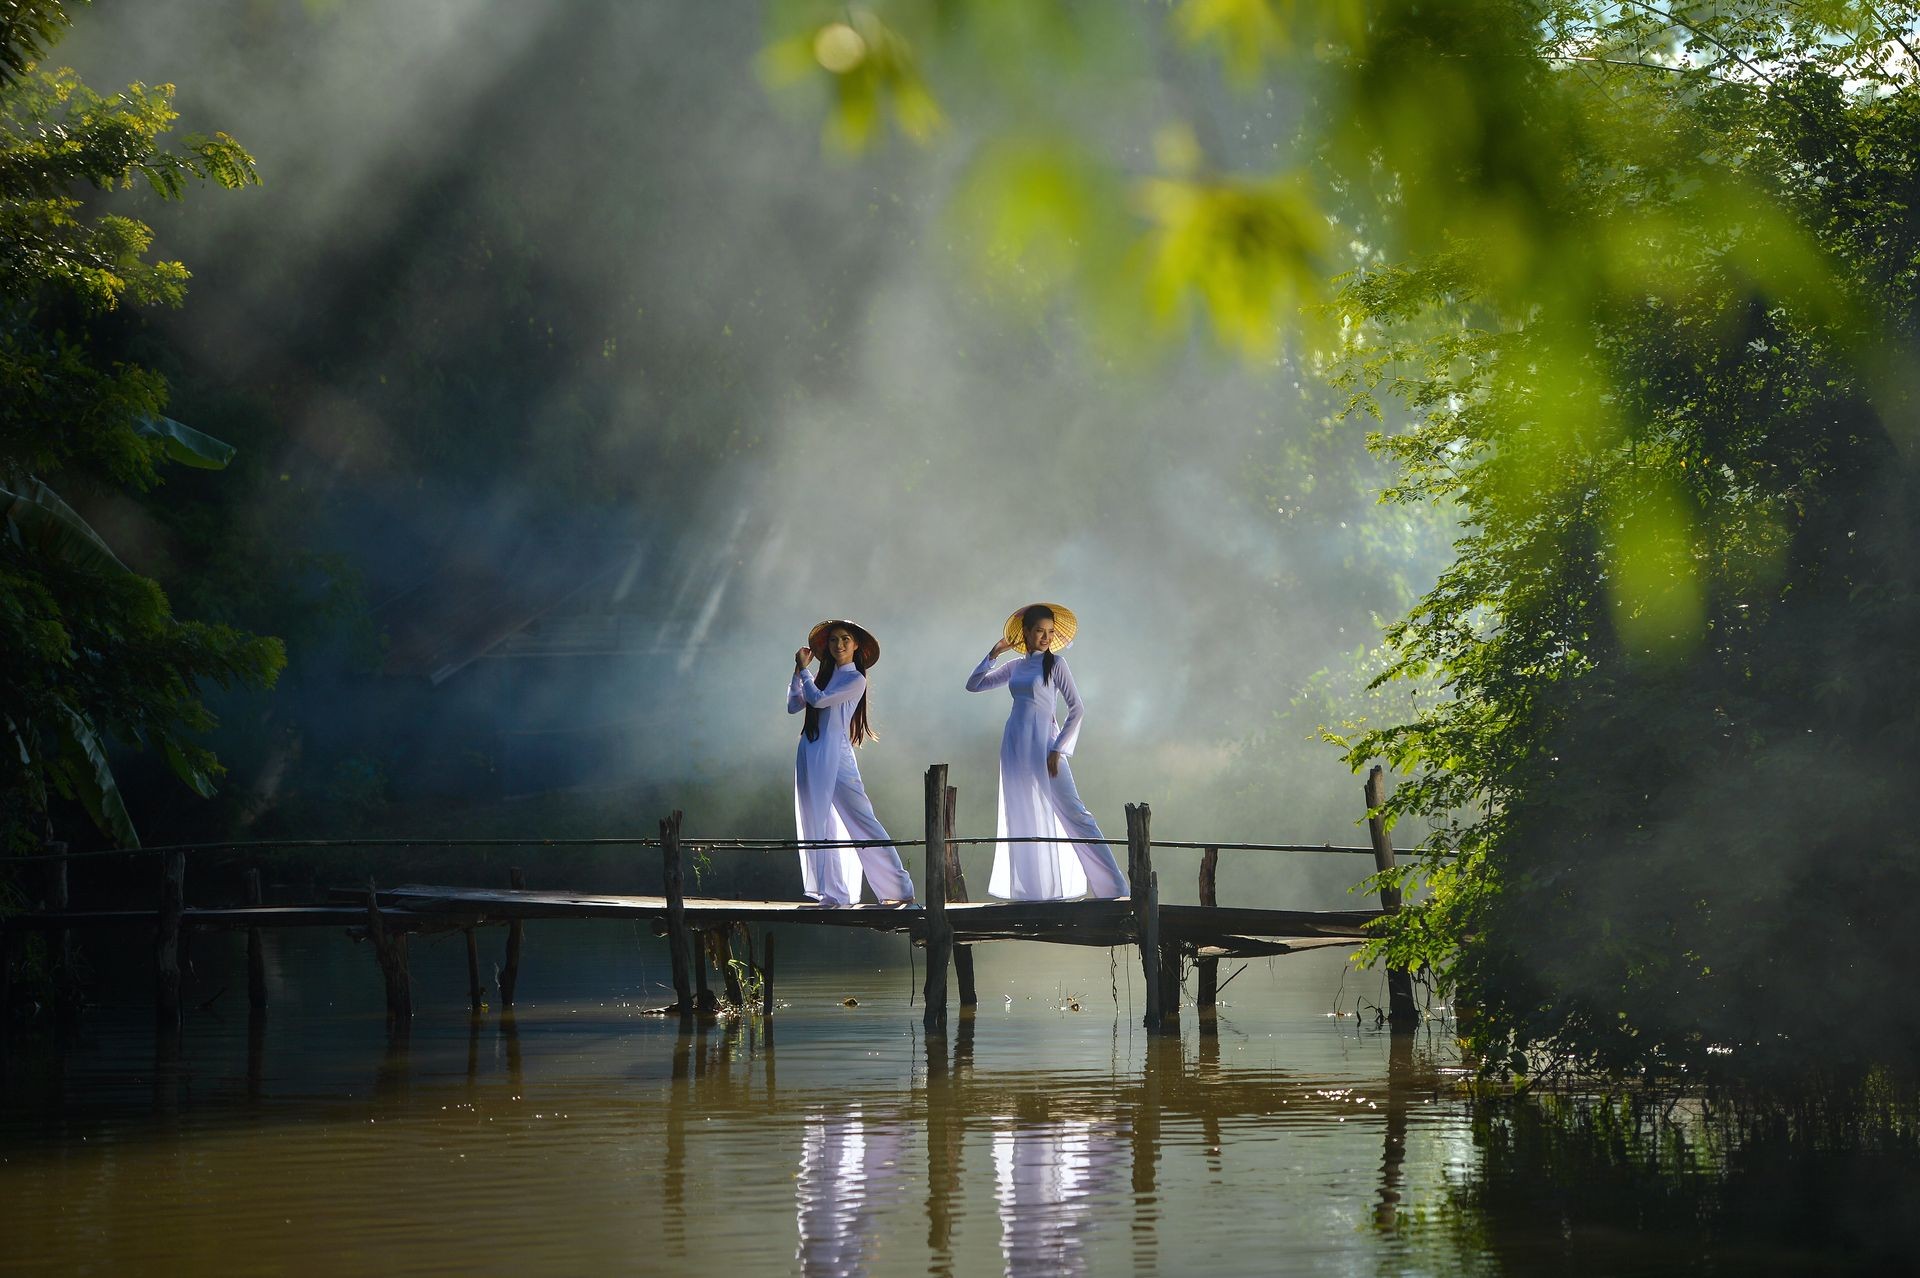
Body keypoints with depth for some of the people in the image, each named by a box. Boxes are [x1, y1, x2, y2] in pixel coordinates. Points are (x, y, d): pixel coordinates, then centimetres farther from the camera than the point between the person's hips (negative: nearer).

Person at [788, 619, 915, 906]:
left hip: (836, 755, -7)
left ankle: (900, 890, -10)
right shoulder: (825, 675, 16)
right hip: (810, 755, 7)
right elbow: (794, 706, 13)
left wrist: (804, 669, -1)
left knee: (862, 820, -10)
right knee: (819, 826, 5)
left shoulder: (855, 679, -2)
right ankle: (834, 893, 9)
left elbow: (819, 699, -14)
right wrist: (798, 672, 6)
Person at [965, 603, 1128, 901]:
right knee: (1023, 818, 6)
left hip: (1043, 742, -5)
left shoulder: (1055, 663, -1)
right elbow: (973, 685, 18)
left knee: (1071, 810, -11)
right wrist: (992, 655, 6)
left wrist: (1057, 750, -12)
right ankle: (1030, 889, 9)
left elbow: (1076, 709, -5)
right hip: (1014, 744, 6)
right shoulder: (1015, 667, 13)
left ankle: (1113, 885, -11)